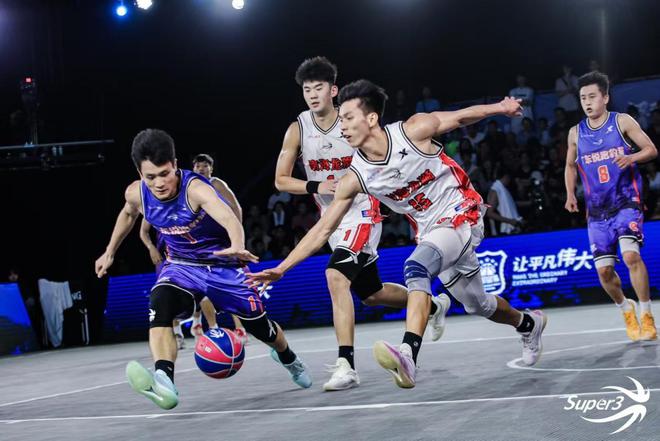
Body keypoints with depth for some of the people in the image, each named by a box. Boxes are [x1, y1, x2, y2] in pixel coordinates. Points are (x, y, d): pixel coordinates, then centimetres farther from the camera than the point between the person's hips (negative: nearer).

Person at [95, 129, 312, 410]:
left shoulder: (196, 189, -33)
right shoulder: (136, 193, -15)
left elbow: (230, 218, -53)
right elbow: (128, 214, 12)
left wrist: (238, 246, -73)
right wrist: (110, 252, 20)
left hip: (223, 264, -3)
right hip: (181, 265, 3)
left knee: (260, 326, 12)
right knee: (160, 302, -32)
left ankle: (286, 356, 50)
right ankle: (164, 383, -50)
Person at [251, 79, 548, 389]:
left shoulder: (414, 131, -19)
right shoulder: (355, 178, -9)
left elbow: (460, 117, 0)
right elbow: (323, 229, -6)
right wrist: (281, 269, -12)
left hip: (461, 215, -6)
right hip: (430, 230, 6)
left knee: (416, 268, -32)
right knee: (477, 305, 19)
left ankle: (408, 355, -44)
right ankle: (527, 323, 50)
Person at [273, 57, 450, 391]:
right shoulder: (298, 130, -5)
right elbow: (281, 180, -2)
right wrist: (316, 187, -17)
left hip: (361, 213, -5)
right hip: (331, 218, 6)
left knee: (336, 276, -29)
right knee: (372, 294, 18)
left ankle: (346, 365, -30)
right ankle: (433, 304, 47)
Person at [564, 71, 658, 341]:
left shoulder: (622, 122, -2)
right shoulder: (576, 133, 7)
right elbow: (570, 165, 20)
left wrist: (631, 158, -21)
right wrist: (570, 194, 5)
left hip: (626, 202, -4)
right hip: (596, 208, 4)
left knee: (631, 255, -24)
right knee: (604, 269, -2)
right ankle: (626, 309, 26)